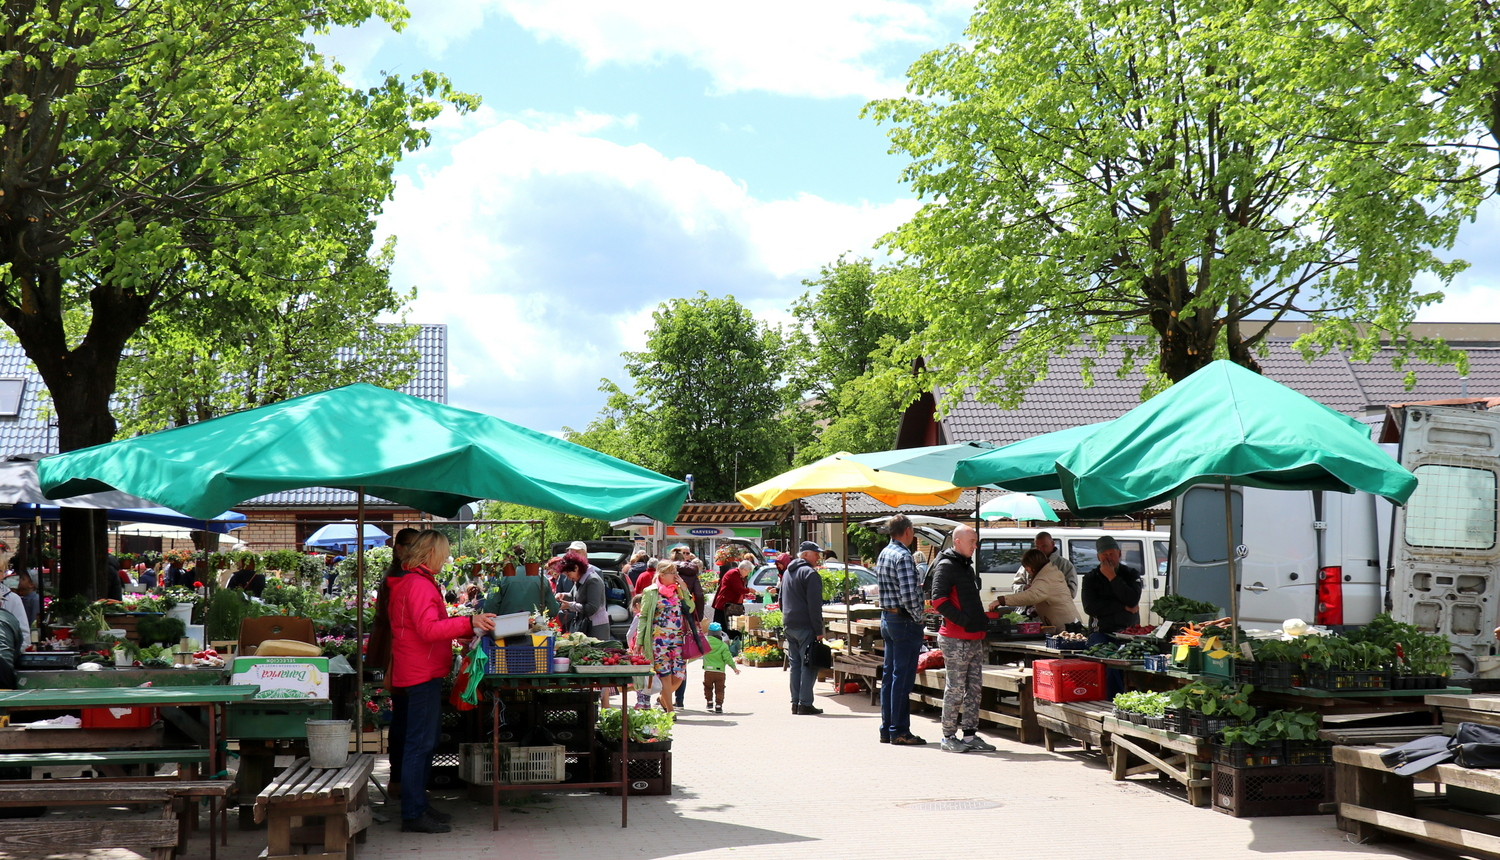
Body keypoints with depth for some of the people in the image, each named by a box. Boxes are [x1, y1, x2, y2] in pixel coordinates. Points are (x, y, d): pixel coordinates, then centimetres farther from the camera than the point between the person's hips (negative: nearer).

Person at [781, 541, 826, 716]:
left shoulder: (788, 573, 18)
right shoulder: (810, 573, -11)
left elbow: (782, 601, 24)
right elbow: (814, 605, -16)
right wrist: (818, 630, -15)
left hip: (789, 626, 9)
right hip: (805, 627, -9)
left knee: (795, 665, 11)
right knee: (808, 665, -7)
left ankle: (795, 702, 11)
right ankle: (805, 703, -10)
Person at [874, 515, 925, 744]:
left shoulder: (883, 554, 12)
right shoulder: (903, 556, -17)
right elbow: (908, 594, -23)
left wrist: (918, 585, 16)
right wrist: (917, 618, -11)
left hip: (887, 618, 10)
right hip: (905, 621, -9)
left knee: (889, 674, 13)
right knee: (903, 677, -5)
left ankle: (887, 729, 17)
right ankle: (900, 731, -2)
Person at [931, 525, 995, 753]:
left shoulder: (966, 565, 19)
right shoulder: (946, 566, -10)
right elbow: (938, 600, -19)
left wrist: (982, 621, 17)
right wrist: (962, 620, -19)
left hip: (974, 638, 9)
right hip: (955, 638, -9)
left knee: (974, 687, 9)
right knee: (955, 688, -4)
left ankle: (970, 734, 15)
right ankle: (949, 736, 3)